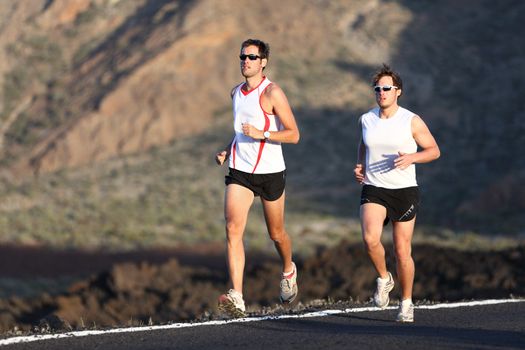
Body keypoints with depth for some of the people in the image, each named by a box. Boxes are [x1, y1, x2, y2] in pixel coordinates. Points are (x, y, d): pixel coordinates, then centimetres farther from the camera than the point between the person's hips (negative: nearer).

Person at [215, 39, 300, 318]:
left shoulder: (272, 93, -11)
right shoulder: (236, 93, 9)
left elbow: (293, 135, -13)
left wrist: (261, 134, -26)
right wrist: (227, 151, 10)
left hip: (270, 172, -4)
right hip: (240, 171, 4)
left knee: (276, 233, 13)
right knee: (233, 229, -17)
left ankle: (288, 271, 47)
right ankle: (236, 298, -25)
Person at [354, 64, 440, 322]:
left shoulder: (412, 121, -5)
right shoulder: (366, 120, 5)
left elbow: (434, 150, 1)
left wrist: (411, 157, -18)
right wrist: (360, 167, 7)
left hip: (404, 191, -2)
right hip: (373, 190, 2)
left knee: (402, 251, 1)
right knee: (370, 238, -24)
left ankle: (406, 303, 20)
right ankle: (383, 278, 4)